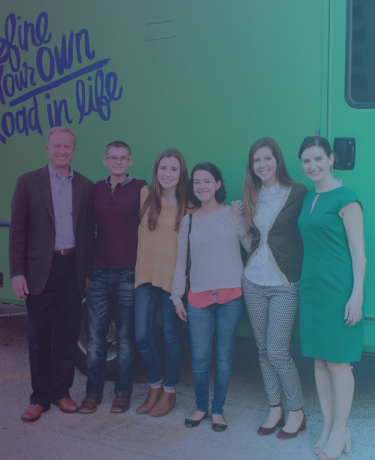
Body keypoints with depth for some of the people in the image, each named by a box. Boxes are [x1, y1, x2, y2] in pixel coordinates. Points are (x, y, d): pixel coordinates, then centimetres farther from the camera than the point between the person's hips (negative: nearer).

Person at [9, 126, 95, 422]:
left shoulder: (86, 187, 8)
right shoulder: (28, 182, 1)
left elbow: (89, 232, 9)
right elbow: (17, 231, -2)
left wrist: (88, 272, 5)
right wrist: (17, 273, -8)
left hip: (73, 269, 2)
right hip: (40, 271, -2)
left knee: (68, 336, 9)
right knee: (39, 337, 6)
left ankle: (61, 391, 24)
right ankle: (40, 397, 18)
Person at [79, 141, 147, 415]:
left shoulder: (140, 189, -2)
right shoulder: (96, 190, 9)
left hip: (128, 275, -3)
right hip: (99, 274, 3)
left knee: (125, 337, 5)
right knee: (95, 336, 5)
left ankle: (123, 393, 18)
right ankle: (94, 392, 17)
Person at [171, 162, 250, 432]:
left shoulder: (234, 214, 1)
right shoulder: (188, 221, 8)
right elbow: (181, 261, 12)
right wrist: (177, 296, 11)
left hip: (231, 296, -1)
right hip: (199, 297, 2)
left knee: (224, 357, 5)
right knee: (199, 359, 1)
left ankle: (218, 410, 23)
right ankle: (201, 407, 23)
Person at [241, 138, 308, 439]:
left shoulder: (298, 194, -7)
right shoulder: (252, 197, 9)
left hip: (285, 284, -5)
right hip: (253, 282, 6)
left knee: (278, 352, -5)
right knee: (264, 350, 11)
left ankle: (297, 412, 14)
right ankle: (275, 409, 26)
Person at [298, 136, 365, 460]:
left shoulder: (345, 199, -10)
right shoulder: (309, 197, 13)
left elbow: (358, 252, -12)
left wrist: (357, 295, -16)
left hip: (338, 289, -7)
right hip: (312, 287, 7)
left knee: (338, 362, 1)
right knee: (319, 359, 12)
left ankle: (340, 432, 15)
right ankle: (328, 426, 24)